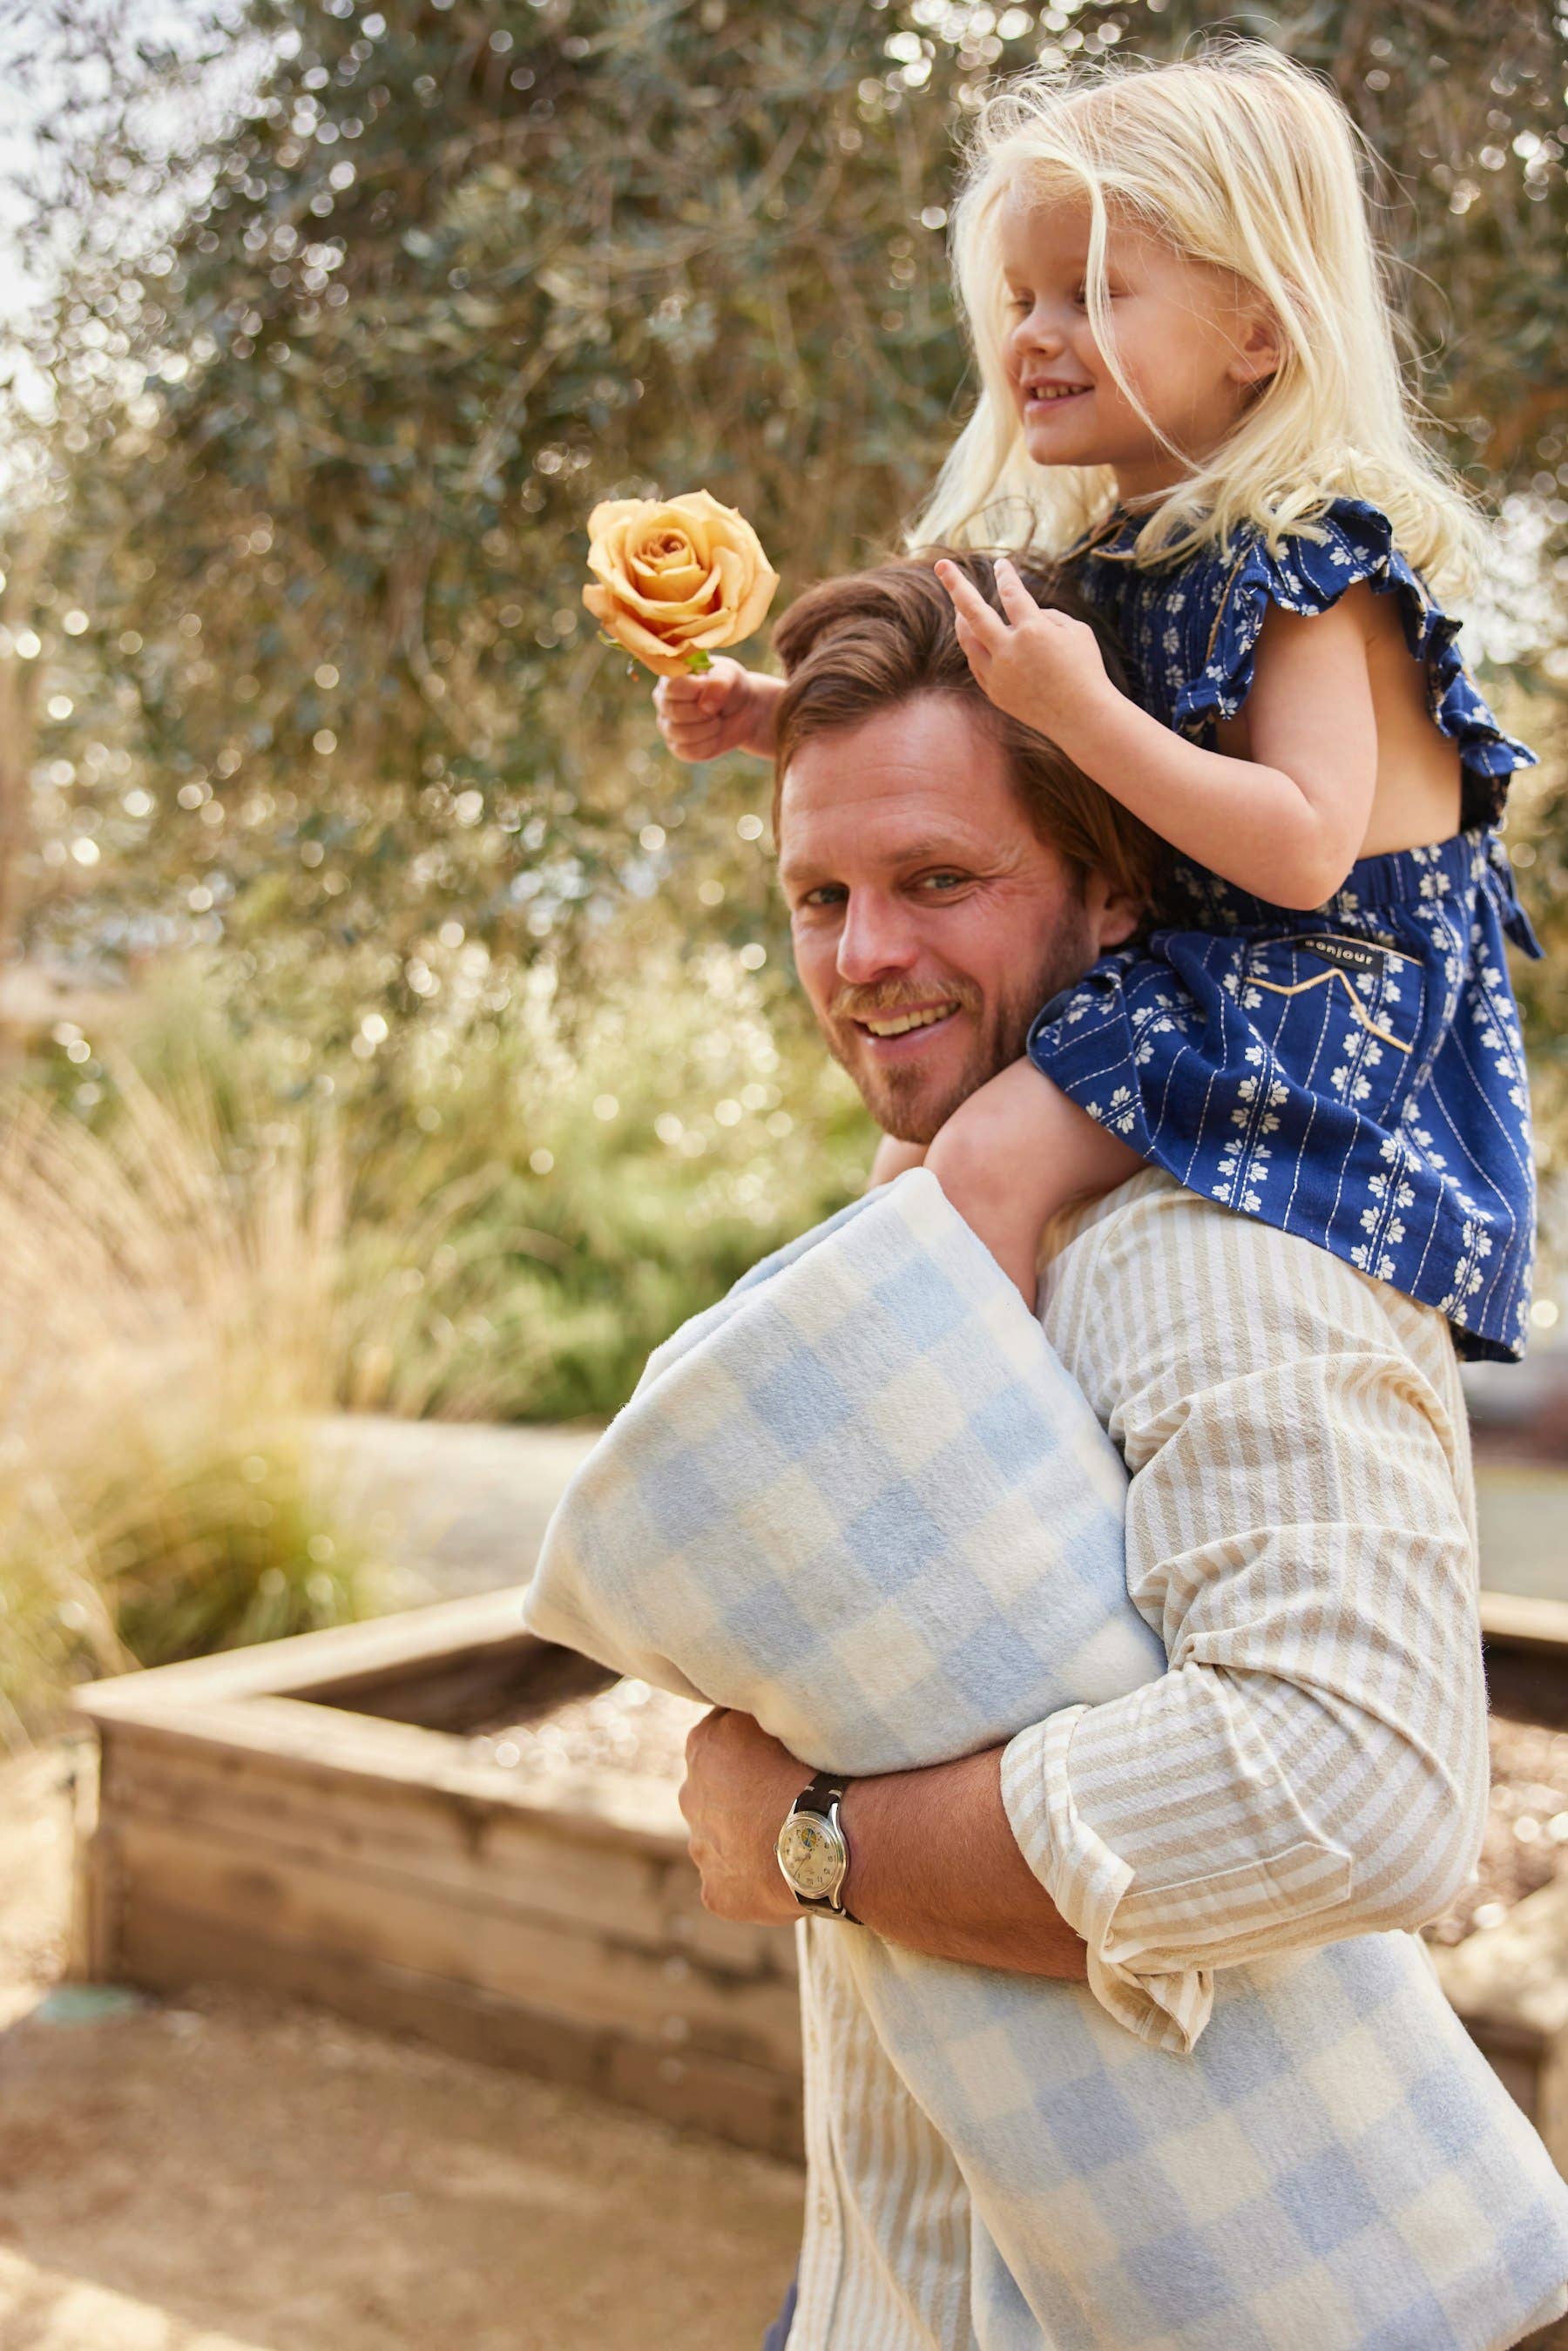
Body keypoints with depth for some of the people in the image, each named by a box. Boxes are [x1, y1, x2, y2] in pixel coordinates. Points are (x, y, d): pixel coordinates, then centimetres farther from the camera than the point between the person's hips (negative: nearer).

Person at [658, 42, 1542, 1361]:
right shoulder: (1105, 554, 7)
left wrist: (1080, 709, -30)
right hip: (1192, 960, 10)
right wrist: (788, 719, 7)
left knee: (992, 1155, -26)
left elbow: (1303, 852, -28)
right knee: (916, 1158, 14)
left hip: (1326, 971, -10)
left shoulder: (1306, 559, -18)